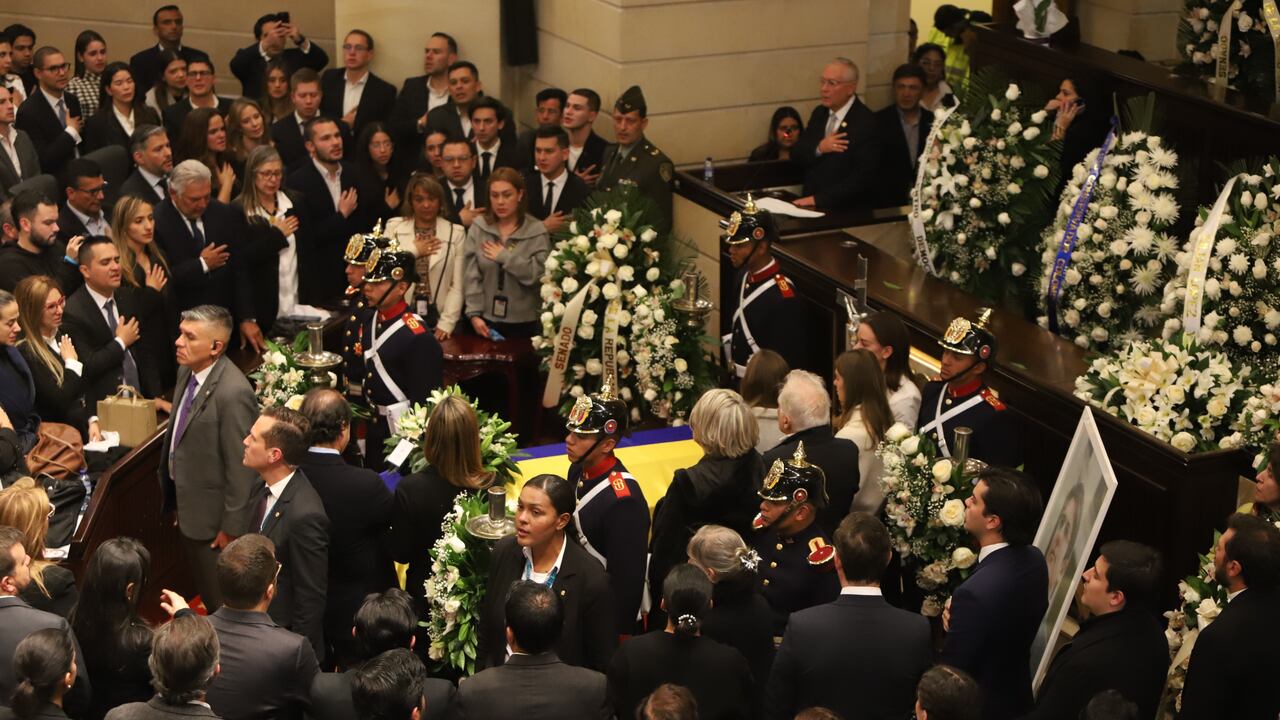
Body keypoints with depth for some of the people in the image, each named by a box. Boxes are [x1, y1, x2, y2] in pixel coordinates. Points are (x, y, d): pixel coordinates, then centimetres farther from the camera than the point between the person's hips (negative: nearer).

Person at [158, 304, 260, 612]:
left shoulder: (233, 393, -30)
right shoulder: (187, 371, -2)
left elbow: (240, 467, -25)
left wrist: (232, 527, -19)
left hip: (214, 517, -9)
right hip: (188, 507, 9)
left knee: (221, 601, 8)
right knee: (203, 590, 25)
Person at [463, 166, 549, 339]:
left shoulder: (536, 230, -4)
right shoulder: (478, 227, 1)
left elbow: (540, 275, -15)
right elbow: (471, 275, -3)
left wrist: (505, 257, -13)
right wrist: (474, 314, -10)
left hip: (524, 323, -2)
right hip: (486, 320, 2)